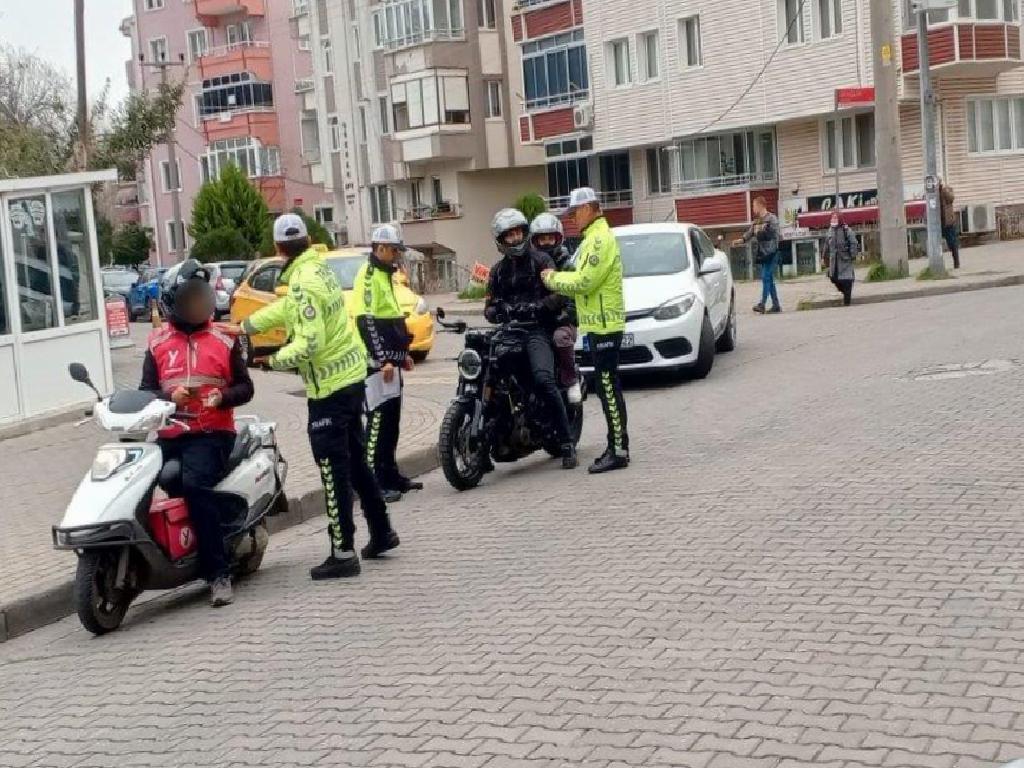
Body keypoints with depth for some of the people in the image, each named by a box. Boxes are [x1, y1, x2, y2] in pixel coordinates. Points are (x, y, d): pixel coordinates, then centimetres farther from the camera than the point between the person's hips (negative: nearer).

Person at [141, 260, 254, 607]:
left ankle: (218, 572, -26)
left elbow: (245, 387, 9)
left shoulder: (224, 341, 10)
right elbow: (146, 390, 10)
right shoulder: (158, 344, 13)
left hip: (212, 432, -3)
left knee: (195, 483, -29)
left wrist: (222, 397, -12)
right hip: (169, 434, 4)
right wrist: (169, 397, -11)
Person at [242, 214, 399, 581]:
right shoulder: (319, 268, 9)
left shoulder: (304, 282, -19)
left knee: (334, 470, -4)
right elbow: (287, 308, 20)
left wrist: (274, 360, -15)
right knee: (355, 460, 20)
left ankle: (343, 552, -1)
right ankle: (381, 531, 29)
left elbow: (309, 341, -26)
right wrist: (244, 326, 24)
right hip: (352, 375, 9)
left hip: (329, 385, -9)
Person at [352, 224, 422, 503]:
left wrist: (402, 353, 24)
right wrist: (382, 359, -24)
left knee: (392, 421, 14)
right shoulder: (368, 275, -13)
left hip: (390, 360, 10)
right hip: (377, 363, -10)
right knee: (378, 421, -9)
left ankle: (391, 475, 22)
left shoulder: (385, 275, 19)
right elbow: (367, 321, -21)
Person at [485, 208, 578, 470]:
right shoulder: (498, 270, 23)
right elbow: (489, 305, 19)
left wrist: (535, 308, -20)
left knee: (543, 379, -28)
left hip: (537, 329, -5)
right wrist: (496, 311, -5)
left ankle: (567, 443, -22)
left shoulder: (540, 260, 7)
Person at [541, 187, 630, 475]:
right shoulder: (594, 238, 18)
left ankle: (619, 451, -8)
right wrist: (557, 278, 4)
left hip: (604, 324, -11)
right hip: (599, 323, 11)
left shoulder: (600, 239, -15)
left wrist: (552, 278, -6)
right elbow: (583, 277, 18)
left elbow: (584, 282, -20)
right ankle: (616, 446, 19)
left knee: (608, 388, -9)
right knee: (607, 389, 13)